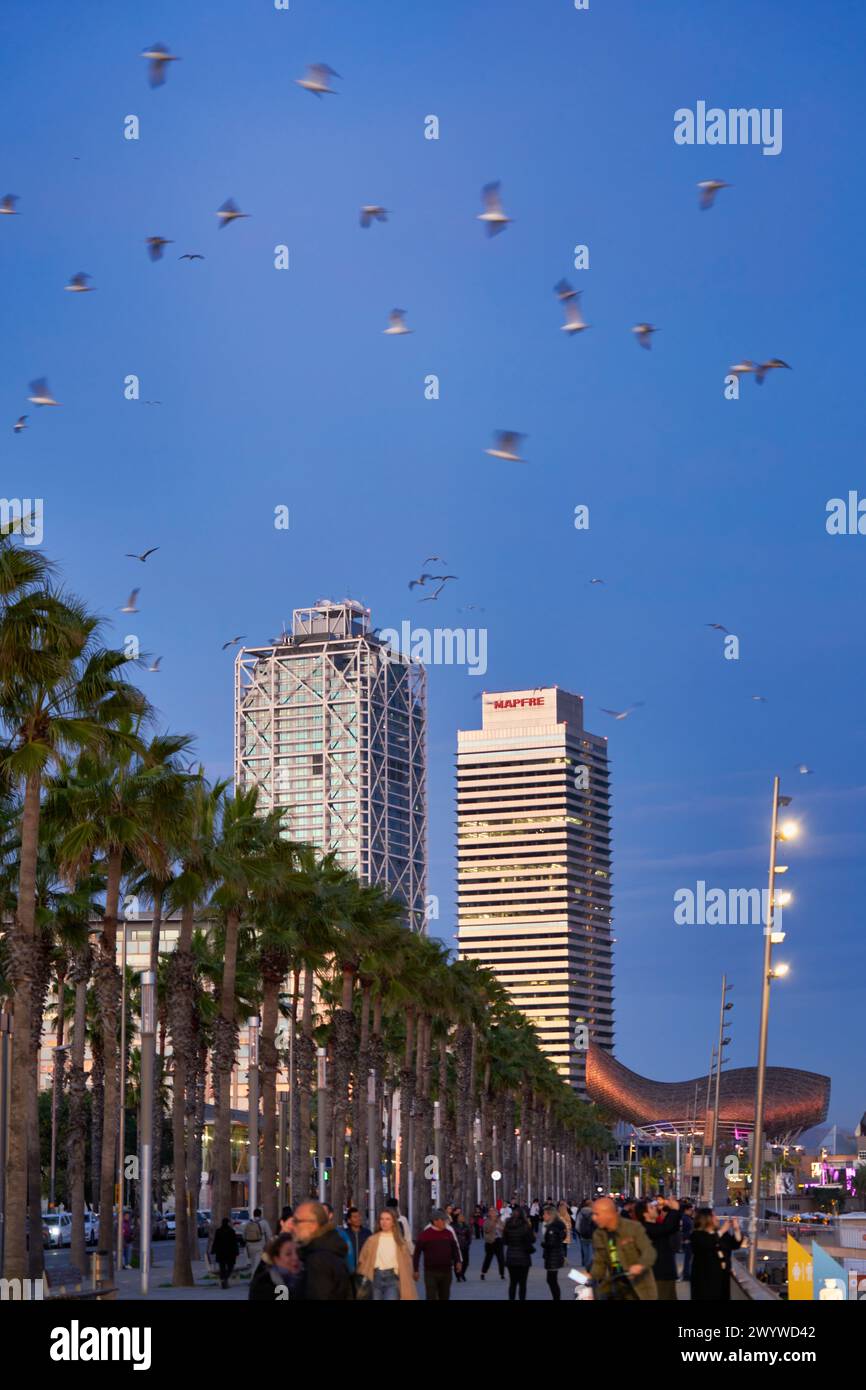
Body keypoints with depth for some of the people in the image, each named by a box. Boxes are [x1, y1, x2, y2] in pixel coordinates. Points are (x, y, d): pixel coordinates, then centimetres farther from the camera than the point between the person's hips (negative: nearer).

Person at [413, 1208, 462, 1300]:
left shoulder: (449, 1232, 4)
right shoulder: (425, 1233, -8)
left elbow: (455, 1248, 17)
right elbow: (417, 1252, -4)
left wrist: (457, 1261, 3)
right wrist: (415, 1270, -5)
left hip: (446, 1271, 4)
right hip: (431, 1272, -4)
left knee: (444, 1297, 13)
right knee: (431, 1297, -7)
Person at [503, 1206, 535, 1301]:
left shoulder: (508, 1226, -2)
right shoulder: (525, 1226, -13)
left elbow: (504, 1241, 4)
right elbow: (532, 1240, -7)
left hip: (510, 1257, 3)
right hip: (523, 1257, -3)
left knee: (512, 1282, 11)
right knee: (522, 1283, 3)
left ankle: (511, 1299, 8)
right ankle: (522, 1299, 0)